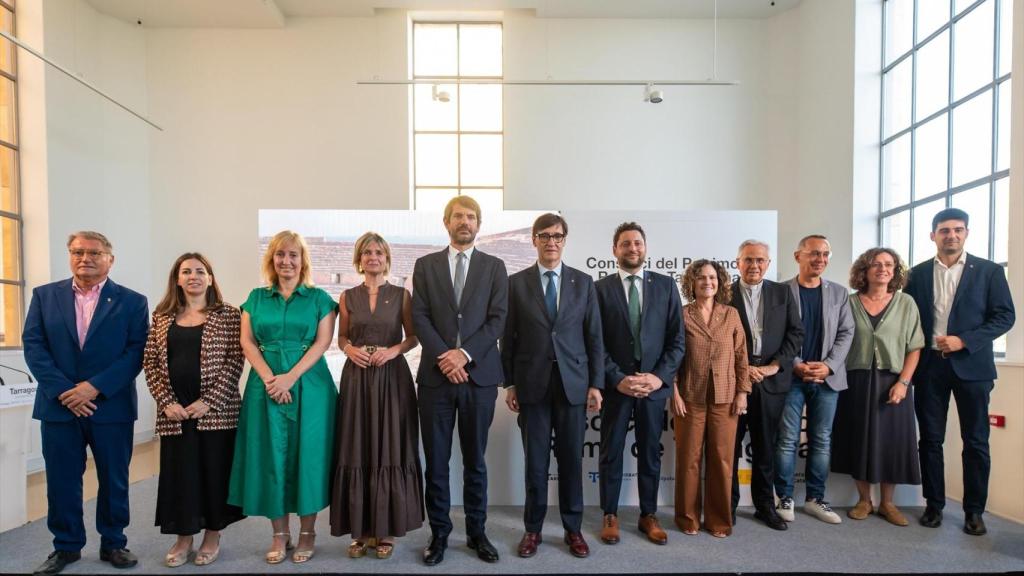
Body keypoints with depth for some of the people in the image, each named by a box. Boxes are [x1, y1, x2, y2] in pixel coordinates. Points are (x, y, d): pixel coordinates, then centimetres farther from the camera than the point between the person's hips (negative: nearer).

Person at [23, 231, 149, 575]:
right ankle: (66, 546, 28)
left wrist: (95, 387, -17)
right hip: (58, 405, 2)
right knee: (61, 480, 10)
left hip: (111, 406, -1)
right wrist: (63, 391, -12)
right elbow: (33, 345, -1)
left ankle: (113, 544, 24)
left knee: (114, 480, 8)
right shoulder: (45, 296, 7)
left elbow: (137, 351, -7)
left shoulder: (132, 302, 0)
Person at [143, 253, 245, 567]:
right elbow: (150, 363, 6)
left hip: (216, 410, -3)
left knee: (214, 472, 6)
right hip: (175, 412, 3)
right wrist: (166, 402, -6)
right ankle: (183, 538, 27)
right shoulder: (162, 317, 9)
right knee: (179, 473, 10)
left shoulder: (228, 315, -2)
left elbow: (234, 361, -8)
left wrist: (209, 401, -14)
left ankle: (212, 536, 24)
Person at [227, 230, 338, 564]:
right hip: (266, 385, 2)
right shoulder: (256, 297, 11)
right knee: (271, 456, 6)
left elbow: (322, 342, -4)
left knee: (307, 454, 2)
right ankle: (280, 534, 20)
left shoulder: (319, 298, 4)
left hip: (309, 384, -2)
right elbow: (247, 342, 4)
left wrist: (290, 377, -15)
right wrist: (269, 378, -11)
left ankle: (307, 532, 17)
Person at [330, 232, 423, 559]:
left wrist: (394, 350, -13)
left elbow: (412, 338, 5)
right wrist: (350, 349, -7)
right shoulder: (347, 297, 8)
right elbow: (341, 338, 13)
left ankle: (386, 530, 14)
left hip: (392, 377, -1)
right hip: (356, 378, 2)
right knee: (357, 452, 4)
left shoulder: (402, 295, 3)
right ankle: (360, 530, 16)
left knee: (389, 451, 1)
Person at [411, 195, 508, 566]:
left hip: (480, 375, 0)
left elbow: (498, 319, -2)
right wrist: (445, 357, -13)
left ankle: (476, 532, 26)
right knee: (436, 461, 8)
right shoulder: (426, 265, 8)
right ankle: (439, 533, 23)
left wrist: (464, 353, -13)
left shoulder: (494, 267, 7)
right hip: (435, 375, 0)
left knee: (475, 460, 11)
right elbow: (420, 318, 0)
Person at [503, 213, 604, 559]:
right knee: (535, 461, 8)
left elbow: (594, 337, 4)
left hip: (573, 383, 1)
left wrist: (596, 383, 0)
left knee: (571, 459, 9)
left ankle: (573, 528, 25)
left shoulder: (583, 282, 5)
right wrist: (509, 383, 1)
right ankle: (533, 528, 24)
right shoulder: (517, 282, 2)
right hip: (532, 384, -1)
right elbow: (509, 337, 3)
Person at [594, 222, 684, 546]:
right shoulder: (600, 288, 0)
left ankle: (649, 515, 27)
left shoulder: (666, 286, 4)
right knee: (611, 454, 9)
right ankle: (610, 515, 24)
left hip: (654, 384, 1)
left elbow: (677, 339, 2)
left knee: (650, 454, 12)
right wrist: (617, 379, -12)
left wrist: (660, 377, -9)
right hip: (615, 384, -1)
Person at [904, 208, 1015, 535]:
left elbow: (1005, 316, -2)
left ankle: (974, 510, 18)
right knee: (931, 439, 7)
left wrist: (964, 340, -14)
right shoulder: (918, 274, 6)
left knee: (976, 441, 5)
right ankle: (934, 505, 18)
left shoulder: (989, 271, 2)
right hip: (929, 366, 1)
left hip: (971, 365, -1)